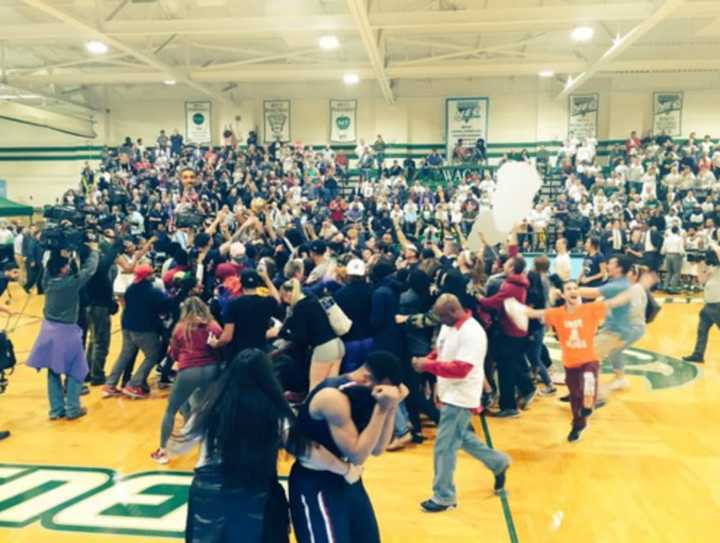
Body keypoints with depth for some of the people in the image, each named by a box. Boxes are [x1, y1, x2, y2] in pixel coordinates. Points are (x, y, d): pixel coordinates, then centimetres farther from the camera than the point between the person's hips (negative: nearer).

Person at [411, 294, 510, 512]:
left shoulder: (472, 333, -24)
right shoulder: (448, 327, 6)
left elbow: (460, 369, -29)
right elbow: (441, 353, 16)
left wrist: (428, 365, -27)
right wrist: (426, 359, -6)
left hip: (460, 398, -10)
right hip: (450, 394, 10)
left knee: (444, 447, -3)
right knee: (462, 437, 23)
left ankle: (444, 497, 12)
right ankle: (498, 463, 41)